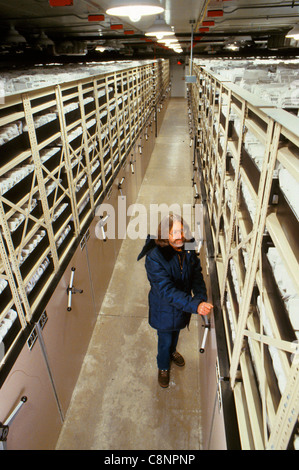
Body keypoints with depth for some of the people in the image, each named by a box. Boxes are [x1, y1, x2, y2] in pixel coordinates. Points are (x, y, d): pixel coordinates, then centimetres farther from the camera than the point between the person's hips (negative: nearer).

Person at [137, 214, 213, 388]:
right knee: (165, 340, 20)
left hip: (183, 306, 5)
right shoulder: (154, 257, -34)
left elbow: (197, 275, -11)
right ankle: (163, 367, 53)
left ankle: (172, 351, 66)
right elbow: (167, 291, -36)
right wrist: (195, 306, -43)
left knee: (176, 331, 32)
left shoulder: (189, 250, -18)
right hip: (164, 308, -4)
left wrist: (200, 298, -30)